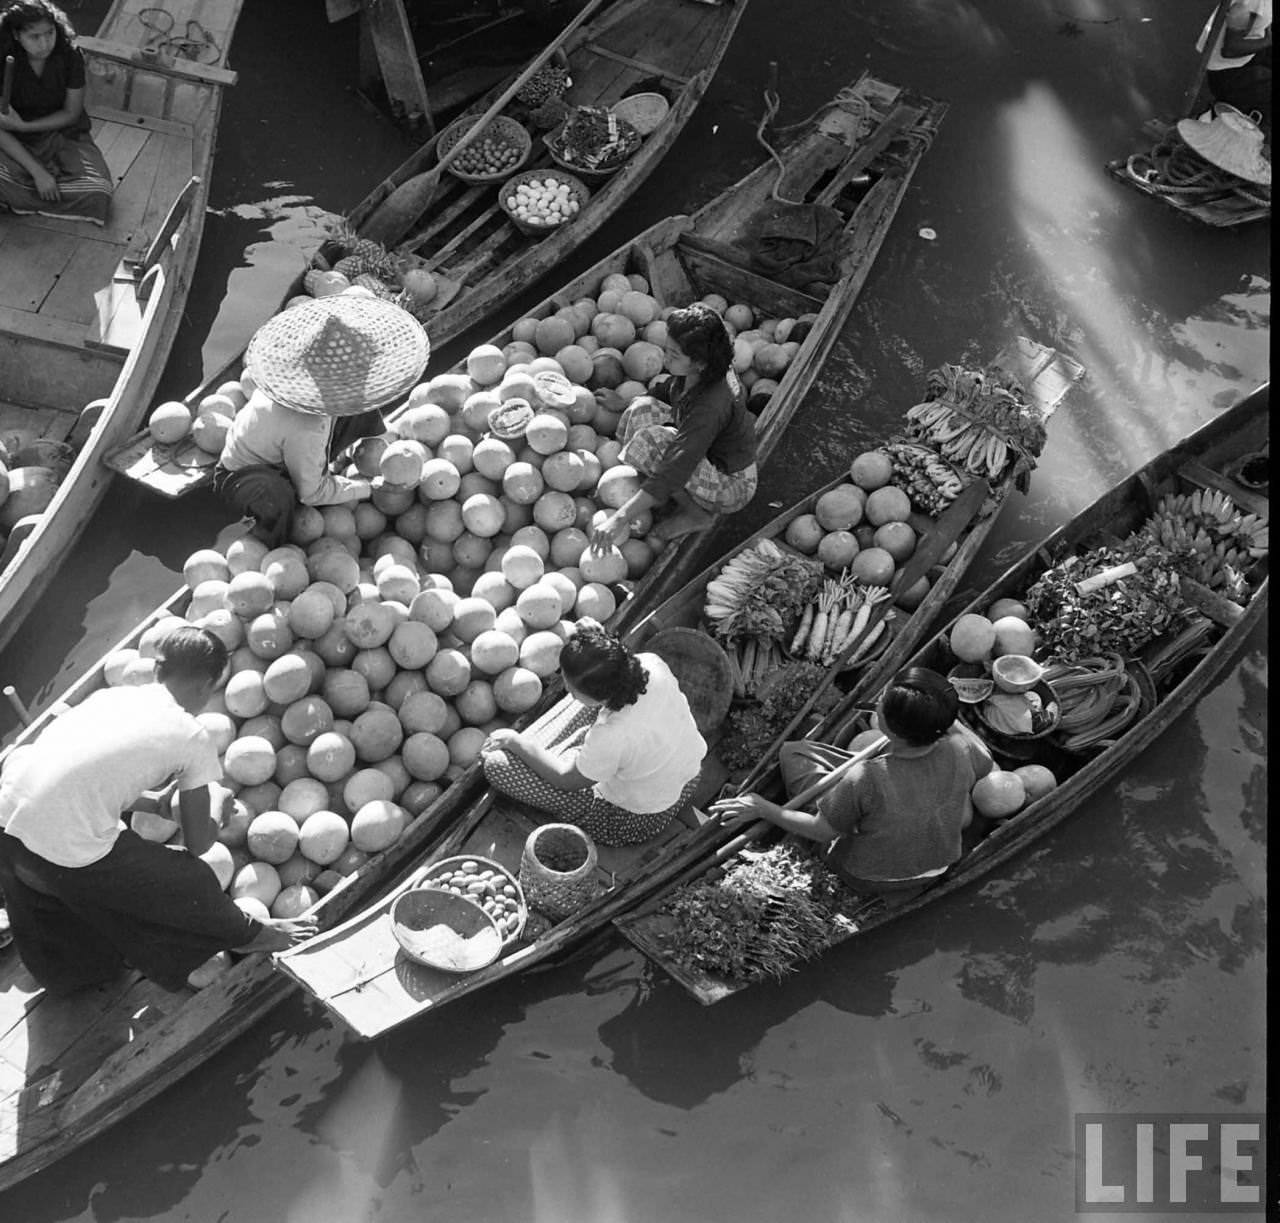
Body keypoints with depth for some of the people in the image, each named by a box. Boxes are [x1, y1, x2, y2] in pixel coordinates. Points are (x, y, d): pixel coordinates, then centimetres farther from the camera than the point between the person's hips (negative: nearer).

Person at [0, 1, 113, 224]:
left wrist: (23, 125, -16)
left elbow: (72, 113, -4)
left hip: (64, 136, 2)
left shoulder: (70, 57, -15)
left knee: (97, 193, -27)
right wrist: (37, 172, -25)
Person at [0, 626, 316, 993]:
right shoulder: (193, 737, 1)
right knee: (189, 887, 20)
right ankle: (244, 934, 44)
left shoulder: (111, 695, 16)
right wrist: (218, 806, 30)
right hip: (68, 854, -5)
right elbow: (197, 843, 10)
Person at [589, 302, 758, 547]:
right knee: (643, 410, -5)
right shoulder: (692, 373, -12)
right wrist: (625, 405, 22)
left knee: (649, 441, -27)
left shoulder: (711, 407, -36)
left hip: (732, 487, -9)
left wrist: (620, 518, -41)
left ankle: (698, 513, -8)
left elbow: (675, 472, -39)